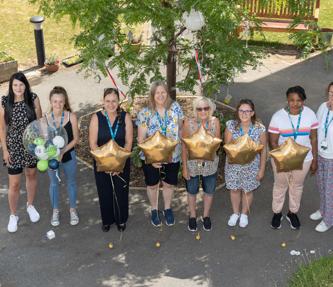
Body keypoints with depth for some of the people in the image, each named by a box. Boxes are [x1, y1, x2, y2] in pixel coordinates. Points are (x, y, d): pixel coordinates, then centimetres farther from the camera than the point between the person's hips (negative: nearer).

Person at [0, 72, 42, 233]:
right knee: (14, 184, 6)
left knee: (31, 175, 21)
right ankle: (13, 215, 27)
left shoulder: (33, 99, -12)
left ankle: (30, 205, 44)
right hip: (14, 147, -1)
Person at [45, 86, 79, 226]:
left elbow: (75, 138, -11)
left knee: (71, 182, 18)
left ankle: (72, 209, 40)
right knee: (54, 183, 19)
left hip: (68, 155, 0)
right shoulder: (45, 118, -16)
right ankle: (55, 210, 40)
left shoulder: (71, 116, -17)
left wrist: (63, 151, -22)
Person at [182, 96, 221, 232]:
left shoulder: (215, 121, -12)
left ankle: (206, 216, 43)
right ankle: (192, 216, 42)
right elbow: (184, 146, -11)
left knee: (209, 191, 19)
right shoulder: (188, 122, -17)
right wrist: (184, 167, -10)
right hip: (192, 164, -1)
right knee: (192, 191, 18)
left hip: (210, 164, 2)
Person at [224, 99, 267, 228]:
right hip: (233, 165, 1)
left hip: (251, 165, -1)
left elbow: (263, 150, -6)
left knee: (247, 190, 16)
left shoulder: (259, 128, -15)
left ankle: (244, 214, 41)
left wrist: (262, 169, -3)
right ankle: (235, 213, 42)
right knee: (234, 189, 17)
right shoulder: (231, 126, -13)